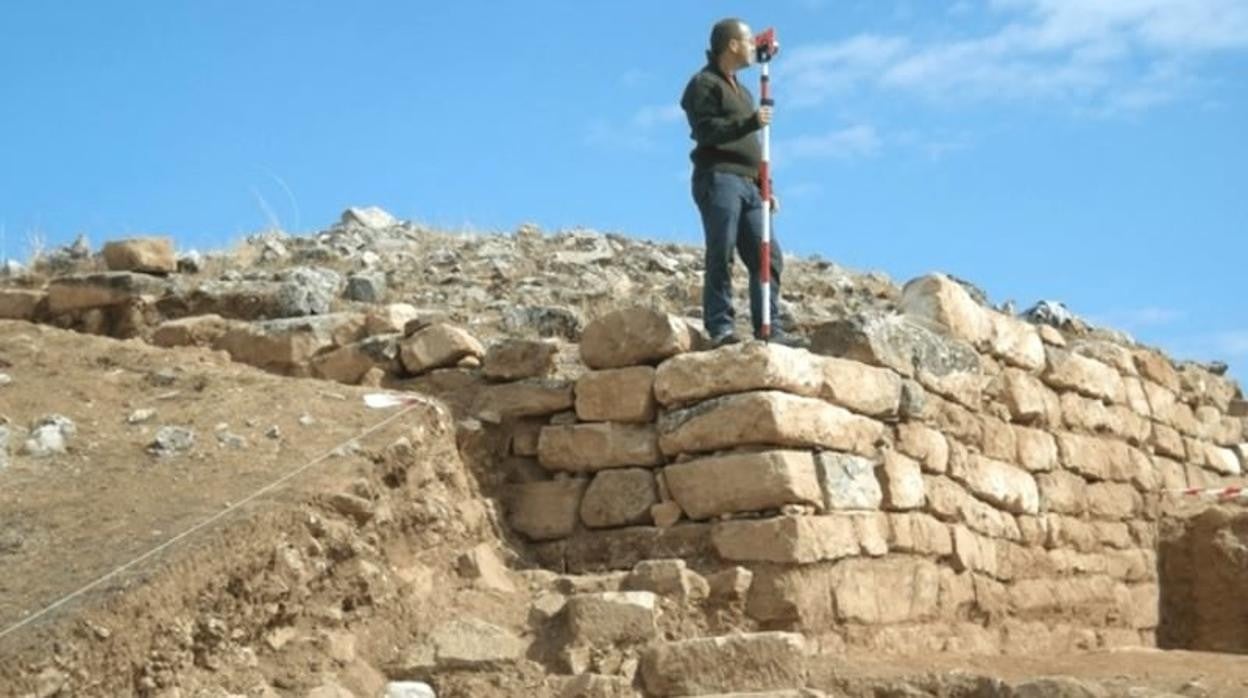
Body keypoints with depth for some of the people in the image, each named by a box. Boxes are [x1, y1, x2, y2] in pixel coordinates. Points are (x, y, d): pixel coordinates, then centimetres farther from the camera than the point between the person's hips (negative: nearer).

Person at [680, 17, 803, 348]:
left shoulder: (741, 91, 30)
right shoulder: (704, 84, 2)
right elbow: (705, 131, -13)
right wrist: (750, 122, -21)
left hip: (748, 184, 8)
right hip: (718, 179, -8)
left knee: (768, 256, -1)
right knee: (721, 255, -13)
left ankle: (769, 329, -2)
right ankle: (720, 327, -14)